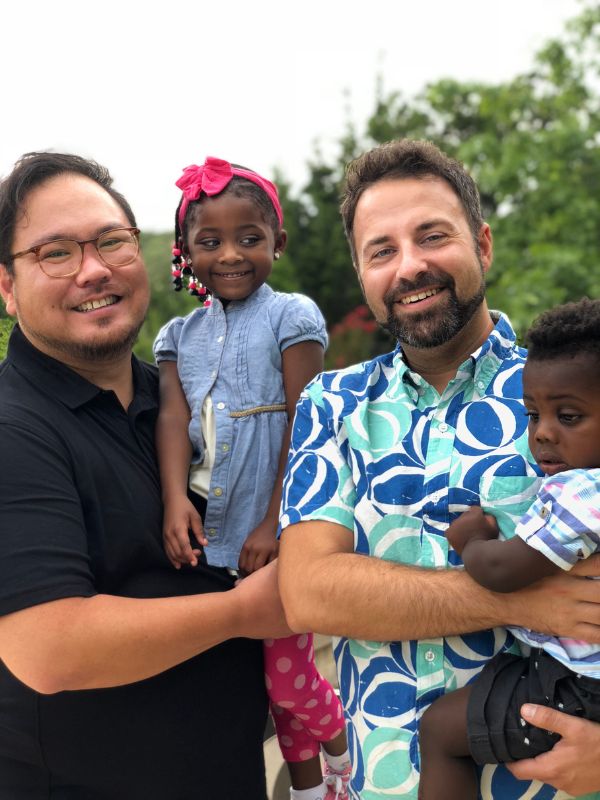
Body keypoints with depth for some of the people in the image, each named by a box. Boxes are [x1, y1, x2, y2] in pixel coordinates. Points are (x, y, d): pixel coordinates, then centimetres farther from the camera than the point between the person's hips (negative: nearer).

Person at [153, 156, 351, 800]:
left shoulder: (291, 318, -6)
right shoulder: (180, 335, 9)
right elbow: (174, 417, -5)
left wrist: (276, 524, -16)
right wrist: (174, 499, -22)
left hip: (276, 529, -4)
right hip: (213, 529, 5)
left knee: (287, 670, 2)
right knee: (272, 674, 16)